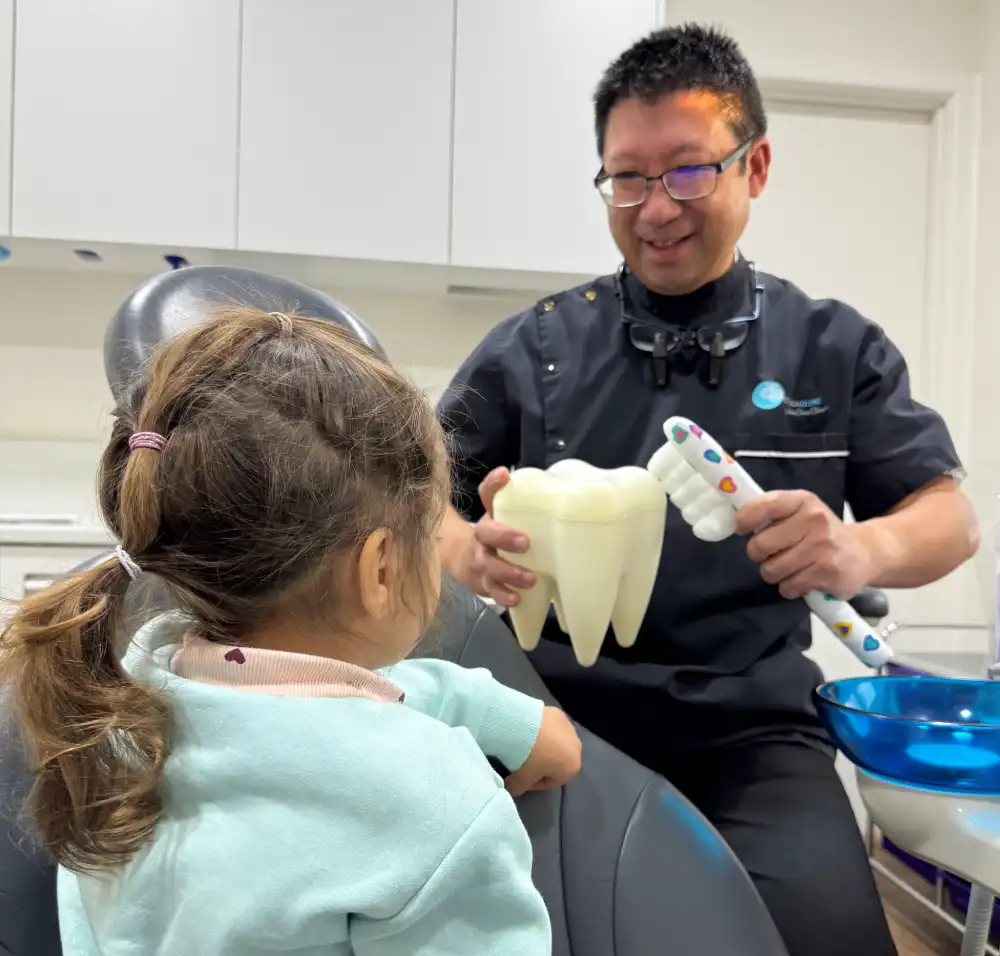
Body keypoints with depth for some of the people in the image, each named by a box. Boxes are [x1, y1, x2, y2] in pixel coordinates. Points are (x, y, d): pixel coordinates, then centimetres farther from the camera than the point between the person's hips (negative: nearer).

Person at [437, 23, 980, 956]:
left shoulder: (837, 348, 8)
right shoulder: (530, 348, 6)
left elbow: (948, 516, 7)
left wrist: (862, 548, -18)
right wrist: (476, 553, -18)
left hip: (751, 730, 1)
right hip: (563, 709, 0)